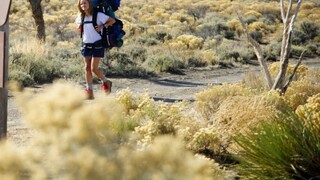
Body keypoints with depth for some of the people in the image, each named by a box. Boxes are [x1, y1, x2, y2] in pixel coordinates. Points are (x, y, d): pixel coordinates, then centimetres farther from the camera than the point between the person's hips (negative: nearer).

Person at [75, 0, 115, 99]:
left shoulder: (98, 15, -10)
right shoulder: (81, 16, 6)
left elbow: (112, 21, -6)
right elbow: (79, 28, 24)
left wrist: (102, 27, -16)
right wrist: (80, 28, 1)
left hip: (97, 45, -6)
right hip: (86, 45, 6)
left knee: (94, 68, -10)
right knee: (87, 68, 3)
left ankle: (105, 82, 18)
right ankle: (89, 92, 8)